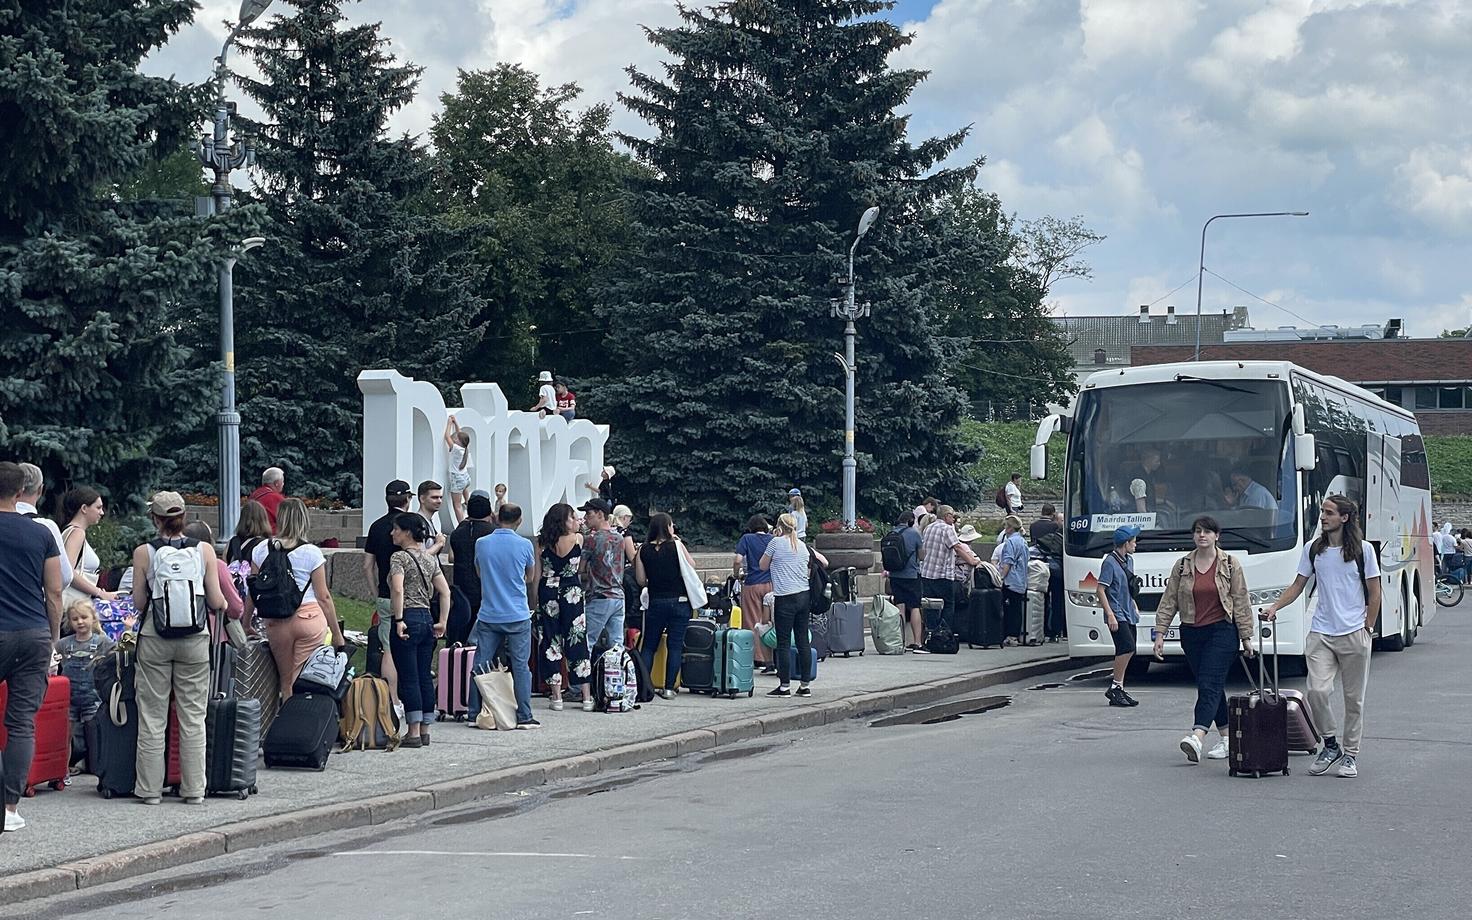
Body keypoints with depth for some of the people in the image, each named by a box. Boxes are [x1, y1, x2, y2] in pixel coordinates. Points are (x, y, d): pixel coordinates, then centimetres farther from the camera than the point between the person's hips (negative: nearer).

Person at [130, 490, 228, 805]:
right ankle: (194, 789, 8)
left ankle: (150, 789, 8)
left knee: (152, 718, 7)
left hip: (154, 637, -1)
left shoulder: (143, 553, -4)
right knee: (193, 717, 7)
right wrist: (222, 605, 21)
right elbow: (216, 601, -1)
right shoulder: (204, 550, -2)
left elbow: (138, 602, -1)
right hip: (194, 638, 1)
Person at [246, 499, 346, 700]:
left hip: (276, 621, 2)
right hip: (310, 618, -2)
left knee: (286, 682, 15)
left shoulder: (262, 549, 1)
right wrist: (337, 634, 4)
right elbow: (323, 597, -4)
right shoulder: (311, 553, -6)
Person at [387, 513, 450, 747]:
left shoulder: (399, 557, -8)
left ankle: (413, 732, -4)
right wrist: (442, 622, 12)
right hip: (427, 618, 7)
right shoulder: (430, 559, 13)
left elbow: (397, 589, -22)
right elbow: (445, 591, 11)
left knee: (408, 678, -4)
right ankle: (425, 730, 13)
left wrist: (399, 620, -18)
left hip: (408, 619, -7)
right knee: (425, 677, 10)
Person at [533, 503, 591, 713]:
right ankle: (586, 697, 5)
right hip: (572, 593, -1)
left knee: (550, 643, 6)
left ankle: (556, 696, 3)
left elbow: (537, 575, 0)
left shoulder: (542, 542, -2)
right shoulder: (577, 539, -6)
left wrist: (536, 600, 8)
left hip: (548, 594, 1)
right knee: (577, 642, 5)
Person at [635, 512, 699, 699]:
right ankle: (669, 688, 1)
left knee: (649, 645, 10)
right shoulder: (676, 546, -8)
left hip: (655, 602, 2)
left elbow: (641, 581, 1)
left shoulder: (643, 550, -1)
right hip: (679, 601, -2)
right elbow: (692, 566, 3)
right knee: (675, 645, 4)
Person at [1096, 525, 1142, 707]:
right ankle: (1115, 687, -14)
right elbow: (1100, 590, -15)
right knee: (1127, 647, -20)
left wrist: (1135, 608, 23)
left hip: (1128, 615, 9)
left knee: (1125, 651, 8)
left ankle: (1118, 689, 13)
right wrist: (1110, 614, -20)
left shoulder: (1129, 561, 16)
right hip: (1117, 615, -9)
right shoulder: (1110, 562, -12)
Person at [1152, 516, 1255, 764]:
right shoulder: (1182, 566, 8)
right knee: (1211, 686, 8)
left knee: (1210, 684, -16)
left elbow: (1241, 602, 2)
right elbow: (1169, 601, 8)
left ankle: (1197, 737, -32)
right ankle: (1226, 738, 17)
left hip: (1222, 631, -4)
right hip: (1191, 633, 4)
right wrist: (1160, 633, 1)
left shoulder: (1230, 564, 2)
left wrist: (1246, 637, 1)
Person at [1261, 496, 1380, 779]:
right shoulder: (1313, 550, 8)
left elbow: (1374, 593, 2)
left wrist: (1367, 629, -2)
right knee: (1317, 691, -12)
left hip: (1354, 634, -2)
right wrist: (1274, 607, -3)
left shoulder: (1363, 550, -1)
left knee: (1354, 698, 3)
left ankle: (1350, 755, 14)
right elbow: (1298, 585, 12)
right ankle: (1330, 745, 7)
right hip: (1321, 634, 2)